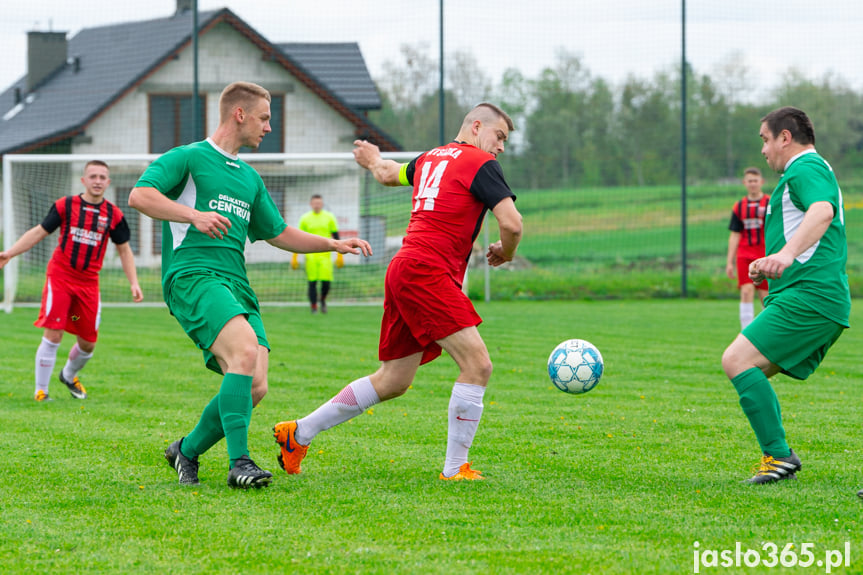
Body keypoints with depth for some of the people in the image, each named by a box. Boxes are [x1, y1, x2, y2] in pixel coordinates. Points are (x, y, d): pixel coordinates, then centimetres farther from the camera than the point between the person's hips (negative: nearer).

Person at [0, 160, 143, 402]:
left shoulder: (114, 215, 3)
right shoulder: (65, 205, -3)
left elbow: (124, 249, 12)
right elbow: (39, 232, 3)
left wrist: (133, 282, 2)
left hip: (89, 282, 3)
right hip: (59, 276, -3)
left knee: (88, 343, 8)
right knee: (53, 335, -13)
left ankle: (69, 375, 39)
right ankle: (40, 390, 0)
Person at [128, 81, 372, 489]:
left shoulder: (249, 178, 28)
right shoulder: (187, 158, 5)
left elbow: (279, 234, 37)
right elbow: (139, 196, -10)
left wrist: (332, 244, 25)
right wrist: (194, 215, -21)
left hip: (236, 284, 7)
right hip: (191, 275, -7)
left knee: (254, 386, -9)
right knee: (246, 349, -31)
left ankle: (188, 450, 13)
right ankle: (239, 462, -32)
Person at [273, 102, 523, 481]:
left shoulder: (429, 159, 21)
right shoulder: (480, 164, -3)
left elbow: (389, 175, 42)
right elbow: (511, 223, -12)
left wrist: (375, 161, 65)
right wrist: (505, 252, 9)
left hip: (404, 270, 9)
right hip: (427, 271, -9)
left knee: (393, 381, 16)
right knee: (477, 365, -12)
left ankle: (299, 433, 23)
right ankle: (455, 469, -12)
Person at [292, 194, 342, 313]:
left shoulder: (329, 217, 7)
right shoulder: (305, 218, 6)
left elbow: (336, 236, 10)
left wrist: (340, 255, 5)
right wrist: (294, 257, 6)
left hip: (325, 255, 0)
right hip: (310, 255, 0)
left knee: (326, 281, -7)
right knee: (312, 282, -5)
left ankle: (323, 299, 22)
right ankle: (314, 307, 3)